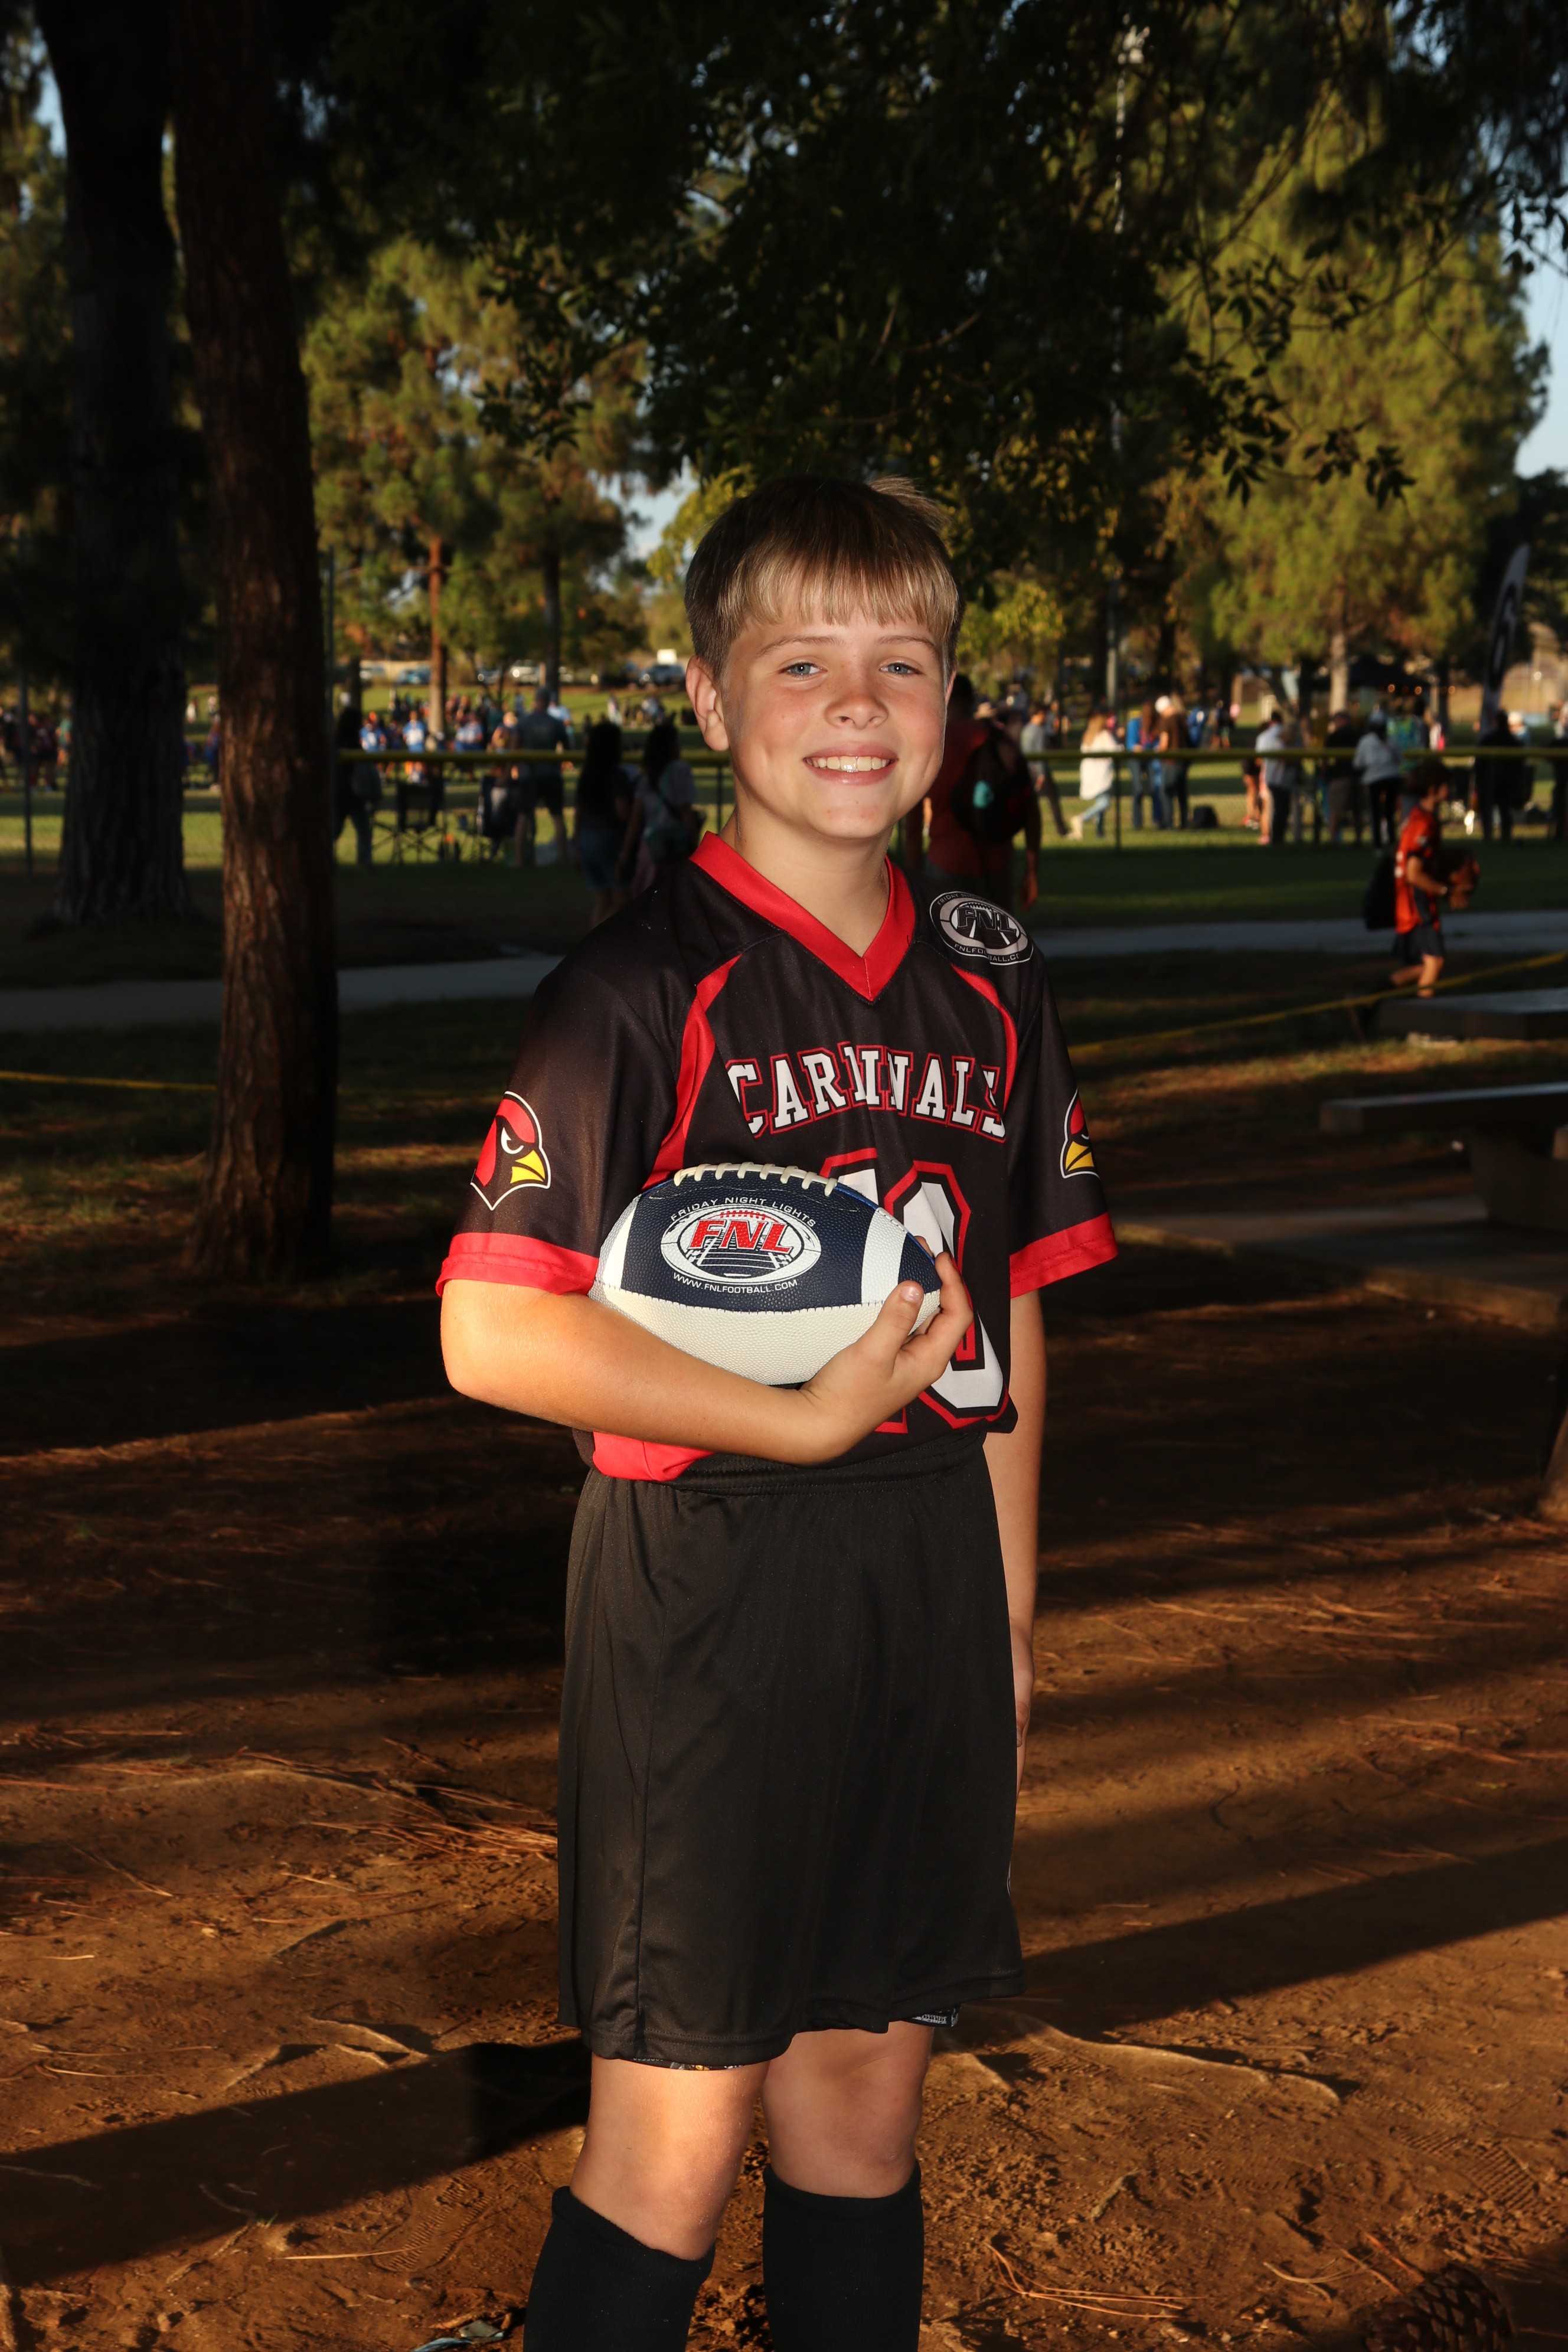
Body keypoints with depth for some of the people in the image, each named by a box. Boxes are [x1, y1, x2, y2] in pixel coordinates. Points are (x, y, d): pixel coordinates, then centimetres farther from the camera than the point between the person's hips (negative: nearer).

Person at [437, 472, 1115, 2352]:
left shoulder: (987, 986, 8)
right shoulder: (645, 989, -10)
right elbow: (491, 1333, -16)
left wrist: (1009, 1611, 14)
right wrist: (805, 1421, -16)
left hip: (931, 1580, 5)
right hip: (704, 1582, -5)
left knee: (866, 2093, 14)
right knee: (681, 2130, 0)